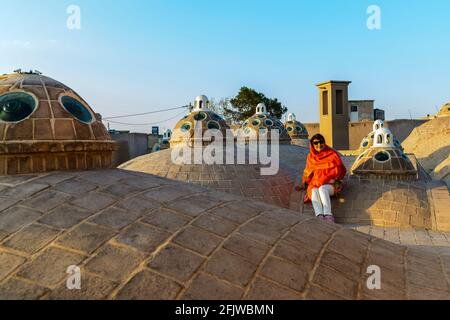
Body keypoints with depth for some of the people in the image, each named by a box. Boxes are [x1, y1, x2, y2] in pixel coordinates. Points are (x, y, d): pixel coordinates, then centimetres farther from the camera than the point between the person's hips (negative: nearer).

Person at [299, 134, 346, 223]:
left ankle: (328, 215, -53)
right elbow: (308, 172, 21)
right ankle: (319, 216, -56)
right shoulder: (311, 157, 11)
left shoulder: (332, 154, 3)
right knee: (314, 191, -33)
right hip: (315, 183, 2)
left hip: (331, 184, -2)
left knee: (322, 189, -37)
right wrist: (304, 184, 9)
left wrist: (334, 179, -12)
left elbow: (340, 170, 4)